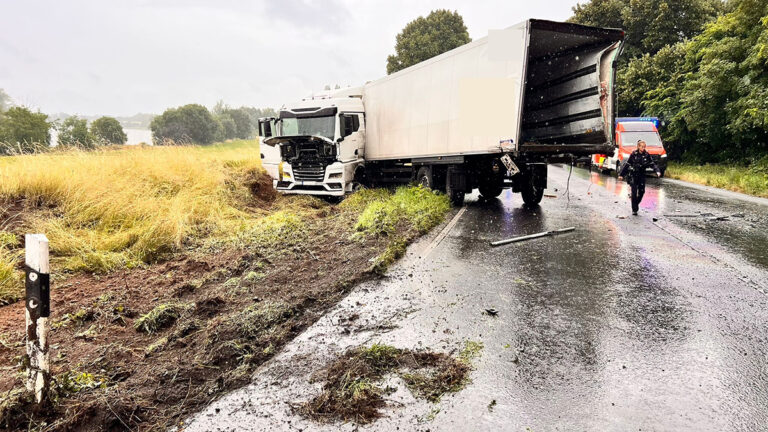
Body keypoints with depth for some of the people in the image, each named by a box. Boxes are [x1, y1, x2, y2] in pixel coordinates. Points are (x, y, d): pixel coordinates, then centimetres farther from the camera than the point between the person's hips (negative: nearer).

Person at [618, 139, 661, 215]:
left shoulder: (647, 155, 0)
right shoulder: (634, 154, -6)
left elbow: (652, 164, -1)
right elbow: (627, 164, -1)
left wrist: (657, 171, -18)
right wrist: (621, 174, -1)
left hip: (642, 175, 3)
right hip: (633, 175, -3)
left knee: (642, 191, -2)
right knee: (634, 192, -6)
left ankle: (636, 203, 26)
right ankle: (634, 210, 1)